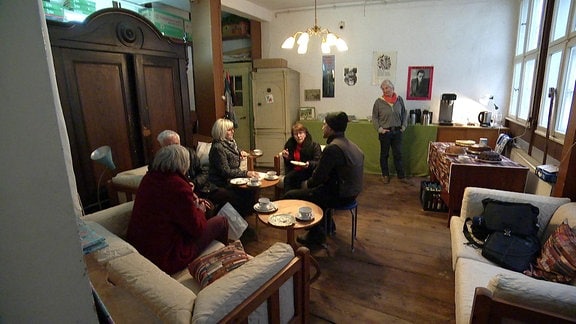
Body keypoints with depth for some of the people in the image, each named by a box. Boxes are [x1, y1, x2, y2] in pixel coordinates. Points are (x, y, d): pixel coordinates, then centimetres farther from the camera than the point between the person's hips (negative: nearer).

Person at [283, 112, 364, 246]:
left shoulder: (333, 148, -22)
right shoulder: (348, 144, 8)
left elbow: (319, 177, -19)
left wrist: (308, 183, 2)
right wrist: (311, 182, 12)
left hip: (340, 195, -10)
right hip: (350, 192, 10)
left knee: (289, 196, -4)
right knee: (316, 190, 35)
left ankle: (316, 234, 10)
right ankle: (326, 225, 38)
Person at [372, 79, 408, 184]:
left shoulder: (399, 99, 0)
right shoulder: (379, 102, -7)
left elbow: (404, 113, 11)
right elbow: (374, 117, -2)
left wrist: (404, 126, 1)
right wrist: (379, 128, -12)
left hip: (397, 131, 2)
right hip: (385, 132, -2)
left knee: (398, 154, 10)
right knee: (384, 154, 11)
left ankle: (401, 175, 21)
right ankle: (385, 175, 25)